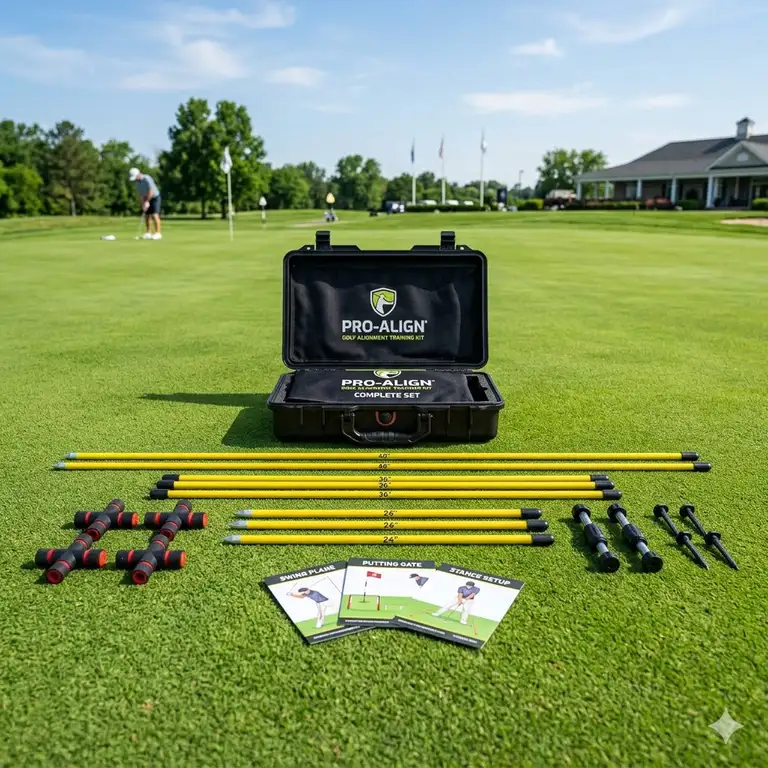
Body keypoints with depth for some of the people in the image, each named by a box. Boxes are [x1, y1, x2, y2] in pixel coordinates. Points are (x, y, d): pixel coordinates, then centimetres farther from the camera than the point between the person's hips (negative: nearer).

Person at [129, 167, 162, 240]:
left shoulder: (147, 178, -22)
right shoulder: (137, 182, 3)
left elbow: (151, 191, -27)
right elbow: (139, 193, 3)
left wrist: (147, 201, -26)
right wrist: (142, 204, -8)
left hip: (154, 197, -8)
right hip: (147, 199, 8)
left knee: (154, 215, -17)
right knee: (147, 216, 5)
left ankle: (158, 233, -16)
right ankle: (148, 233, 10)